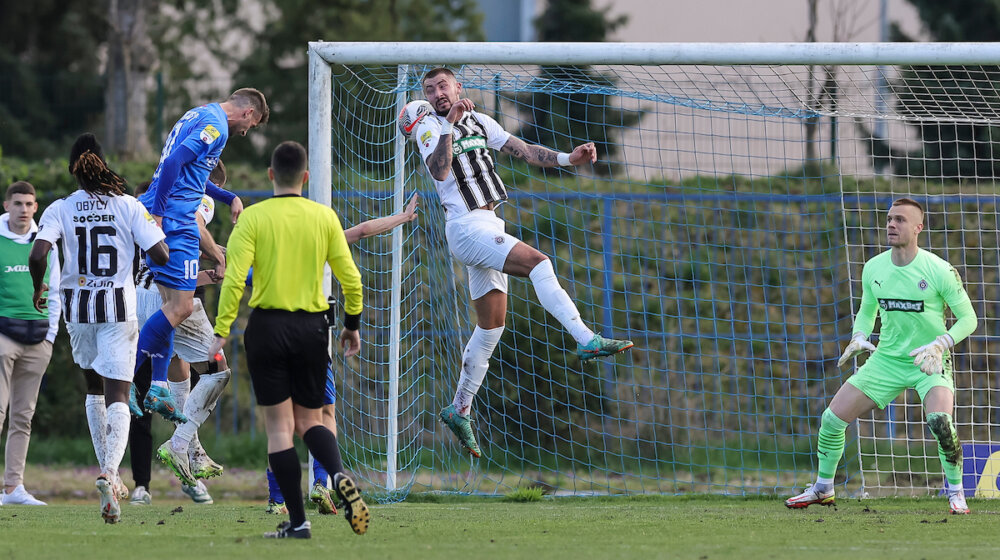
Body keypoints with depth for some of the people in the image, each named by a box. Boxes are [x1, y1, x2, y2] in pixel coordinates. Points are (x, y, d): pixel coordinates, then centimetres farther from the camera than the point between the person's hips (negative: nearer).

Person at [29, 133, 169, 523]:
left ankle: (109, 474, 26)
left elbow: (37, 256, -17)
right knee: (118, 396, -3)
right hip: (119, 307, -2)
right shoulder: (129, 206, -5)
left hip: (77, 308, 2)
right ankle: (110, 473, -27)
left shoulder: (60, 209, -4)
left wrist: (38, 288, 3)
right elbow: (160, 255, -10)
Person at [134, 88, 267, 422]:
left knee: (173, 304, 13)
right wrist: (157, 214, -24)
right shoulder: (215, 126, -10)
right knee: (181, 307, -11)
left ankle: (158, 388, 11)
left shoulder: (200, 116, 22)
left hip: (161, 219, 10)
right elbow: (173, 163, -22)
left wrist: (229, 198, 38)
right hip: (176, 223, -10)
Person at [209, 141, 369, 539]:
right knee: (310, 420, 15)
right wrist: (352, 324, 16)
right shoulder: (324, 217, 2)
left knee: (279, 426, 3)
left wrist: (222, 330, -8)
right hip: (312, 327, 2)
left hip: (268, 327, -2)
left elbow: (235, 278, -13)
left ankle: (297, 522, -1)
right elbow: (350, 277, 3)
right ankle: (339, 475, -17)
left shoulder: (253, 218, -6)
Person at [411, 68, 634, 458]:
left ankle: (460, 409, 16)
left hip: (488, 226, 8)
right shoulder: (428, 128, -5)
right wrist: (449, 125, -29)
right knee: (537, 262, -26)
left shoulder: (479, 123, 15)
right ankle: (587, 341, -35)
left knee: (491, 324, 9)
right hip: (466, 228, -8)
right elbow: (439, 170, -23)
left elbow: (524, 151, 14)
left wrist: (568, 159, 2)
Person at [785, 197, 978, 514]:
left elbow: (968, 318, -7)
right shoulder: (873, 268, -1)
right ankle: (823, 489, 19)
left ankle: (956, 492, -10)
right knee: (833, 418, -3)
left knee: (939, 421, -32)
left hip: (928, 363, -5)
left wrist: (940, 345, -23)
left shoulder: (939, 270, -14)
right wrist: (859, 338, -4)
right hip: (887, 358, 5)